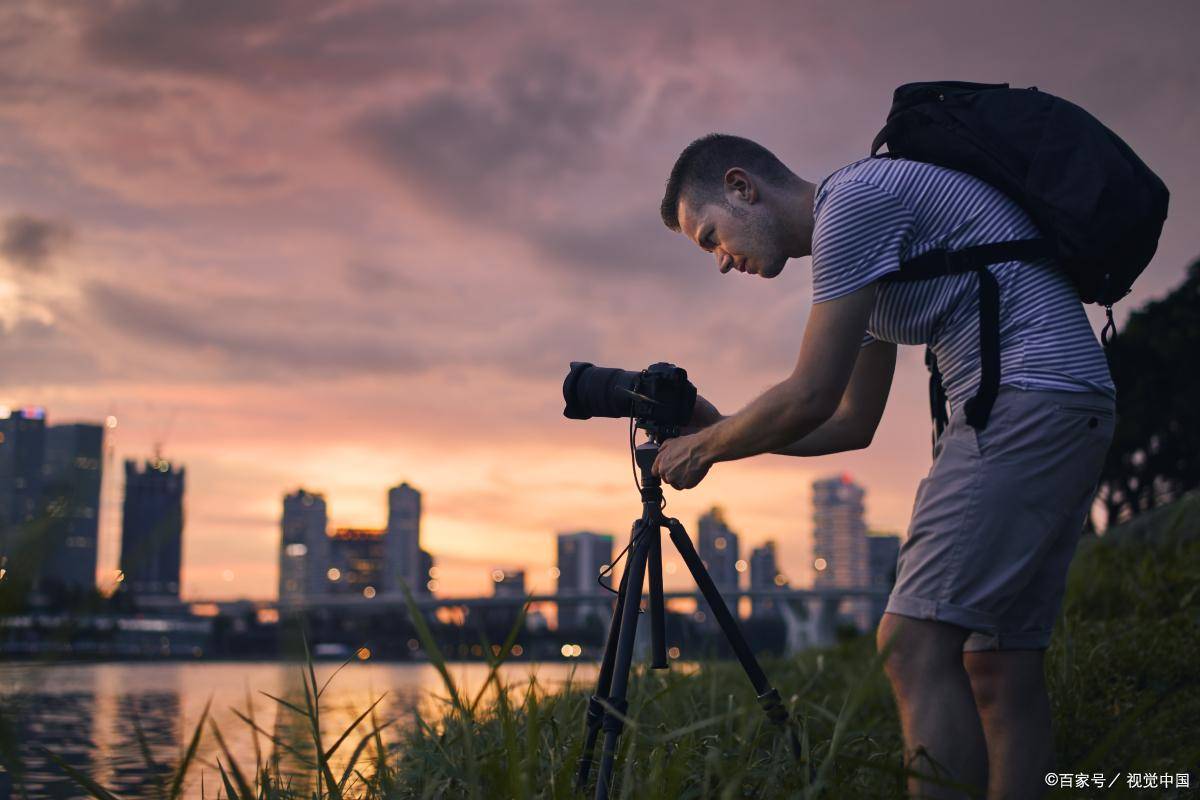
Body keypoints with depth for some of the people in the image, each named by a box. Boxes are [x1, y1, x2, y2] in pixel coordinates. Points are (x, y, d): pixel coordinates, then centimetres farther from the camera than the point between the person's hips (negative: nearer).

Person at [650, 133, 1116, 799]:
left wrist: (704, 448, 4)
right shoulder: (861, 254, 24)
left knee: (913, 640, -17)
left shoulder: (852, 198, -6)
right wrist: (722, 430, 23)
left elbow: (809, 398, -11)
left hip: (1033, 392, -10)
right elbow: (852, 424, 29)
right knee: (998, 662, 6)